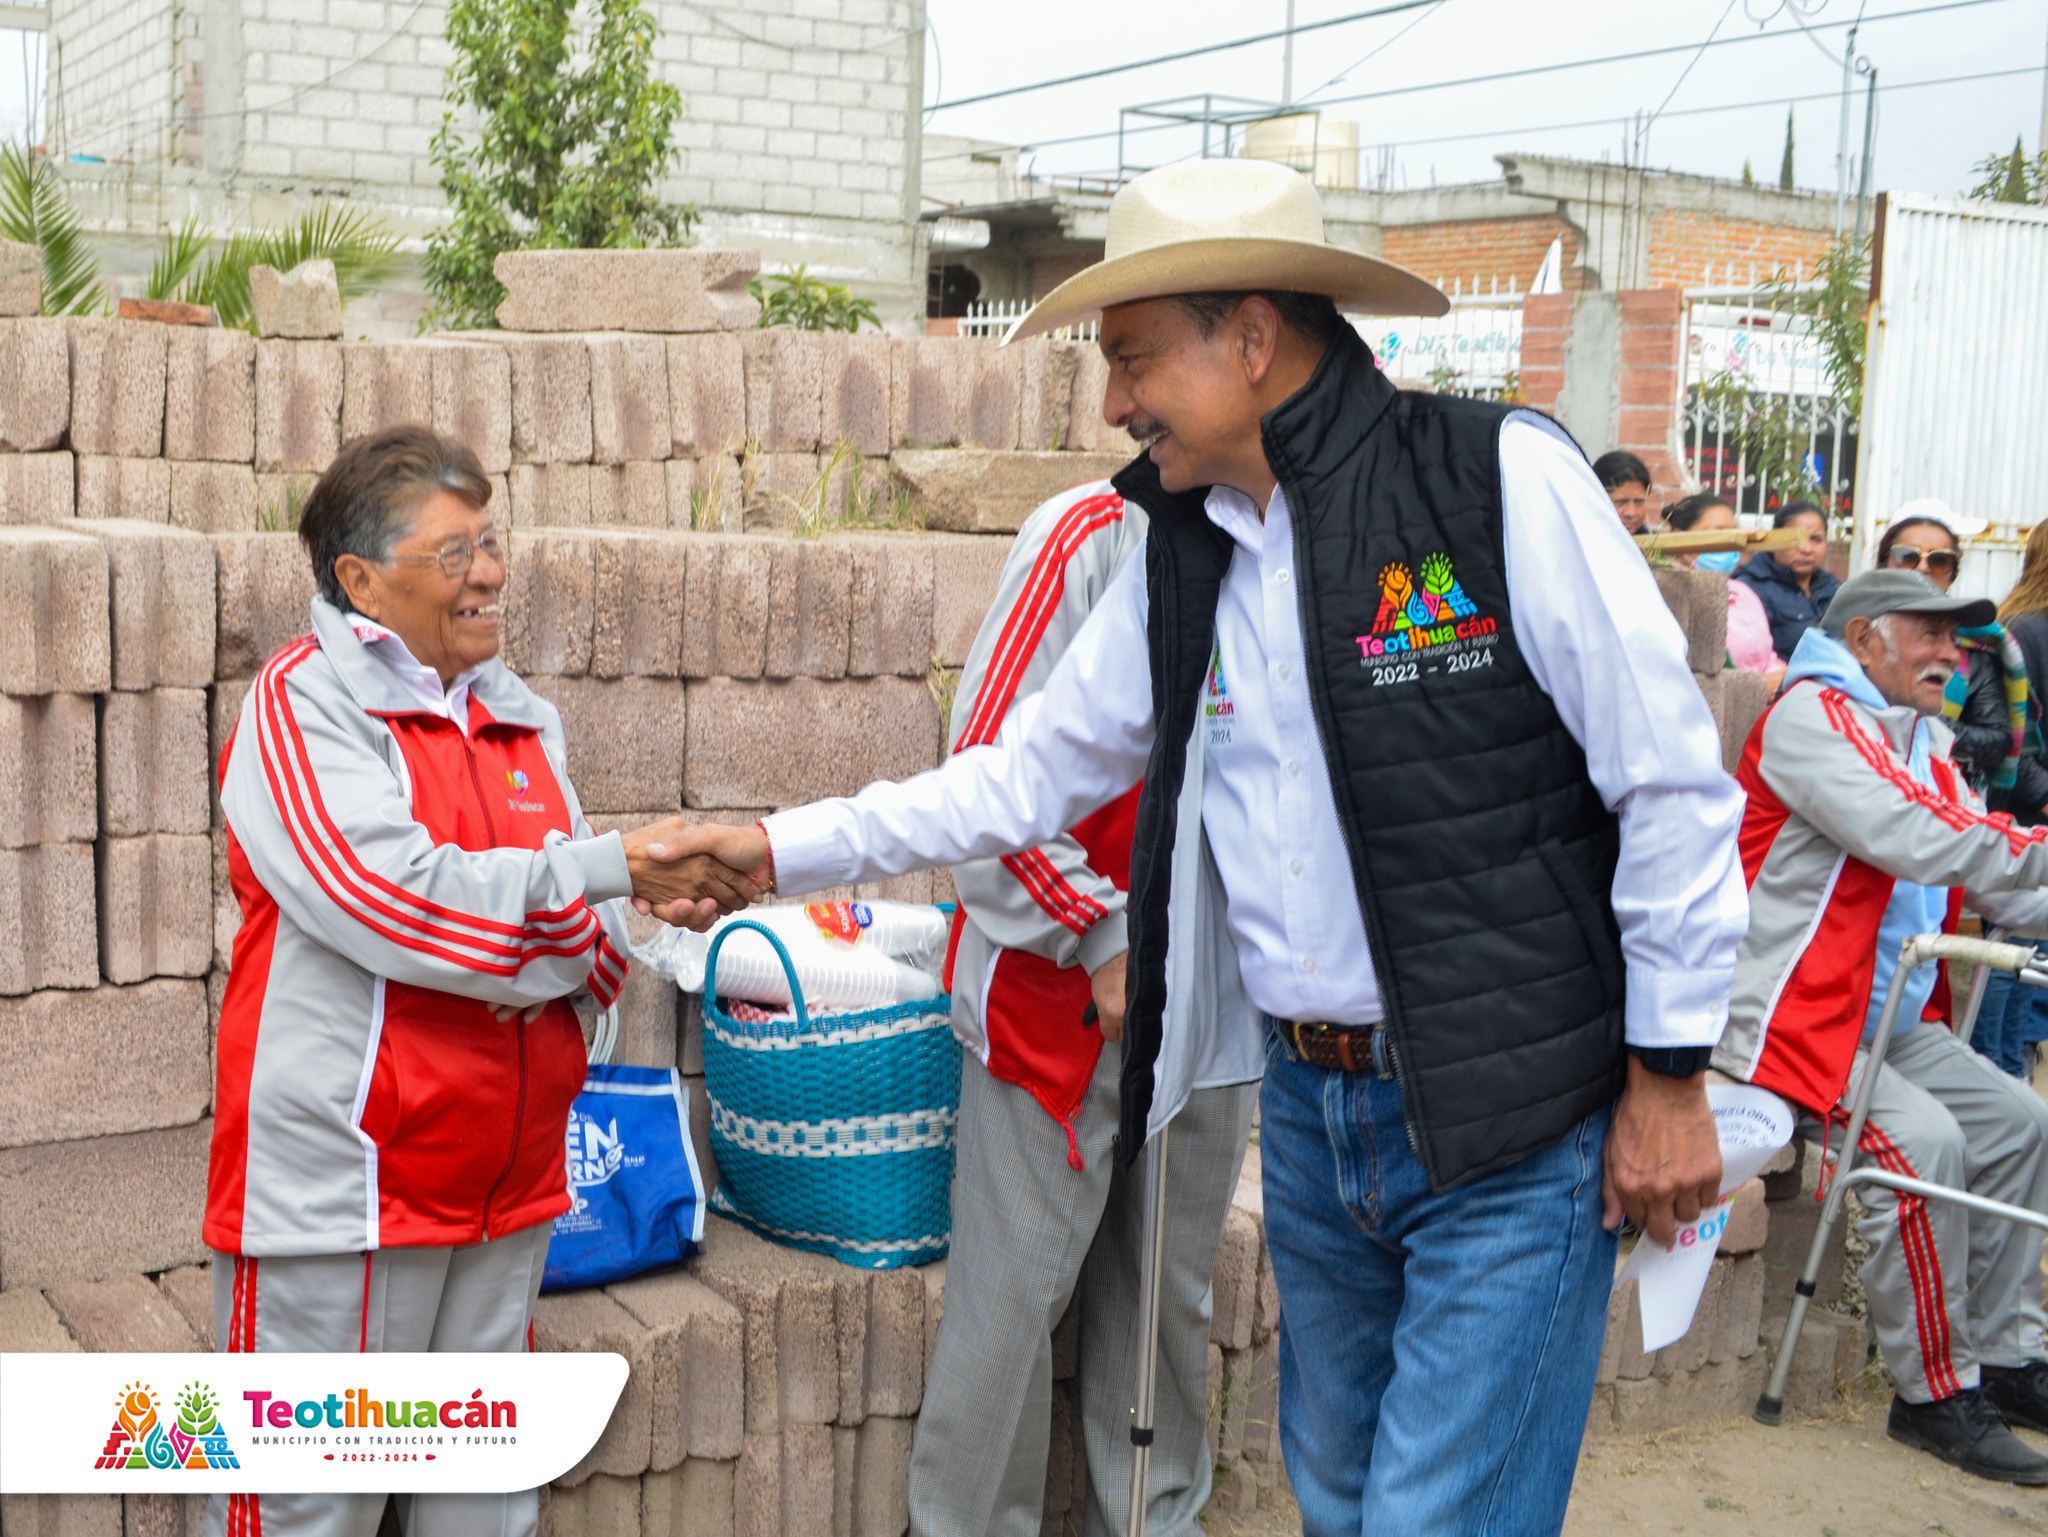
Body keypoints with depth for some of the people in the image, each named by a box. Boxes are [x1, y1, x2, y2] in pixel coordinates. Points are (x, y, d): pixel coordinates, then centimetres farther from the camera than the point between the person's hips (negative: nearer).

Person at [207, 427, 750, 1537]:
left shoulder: (517, 715, 12)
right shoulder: (301, 703, -8)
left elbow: (601, 931, 10)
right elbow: (399, 898, -21)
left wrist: (547, 965, -12)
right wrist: (610, 866, -19)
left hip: (505, 1180, 7)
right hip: (345, 1183, -6)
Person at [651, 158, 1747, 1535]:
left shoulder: (1503, 480, -13)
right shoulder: (1178, 563, 7)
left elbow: (1672, 785, -11)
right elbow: (1025, 778, 13)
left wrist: (1669, 1074, -10)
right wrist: (778, 851, 9)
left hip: (1512, 1123, -6)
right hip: (1311, 1106, 6)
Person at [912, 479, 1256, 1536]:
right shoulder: (1092, 535, -10)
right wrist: (1102, 939, -15)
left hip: (1218, 1000, 5)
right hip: (1058, 991, -4)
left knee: (1172, 1291, 15)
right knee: (1015, 1286, 1)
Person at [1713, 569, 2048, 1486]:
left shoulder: (1921, 744, 15)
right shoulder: (1812, 716, -14)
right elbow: (1912, 838, -28)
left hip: (1884, 1021, 10)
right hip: (1788, 1017, -10)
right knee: (1923, 1142, -24)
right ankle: (1936, 1394, -10)